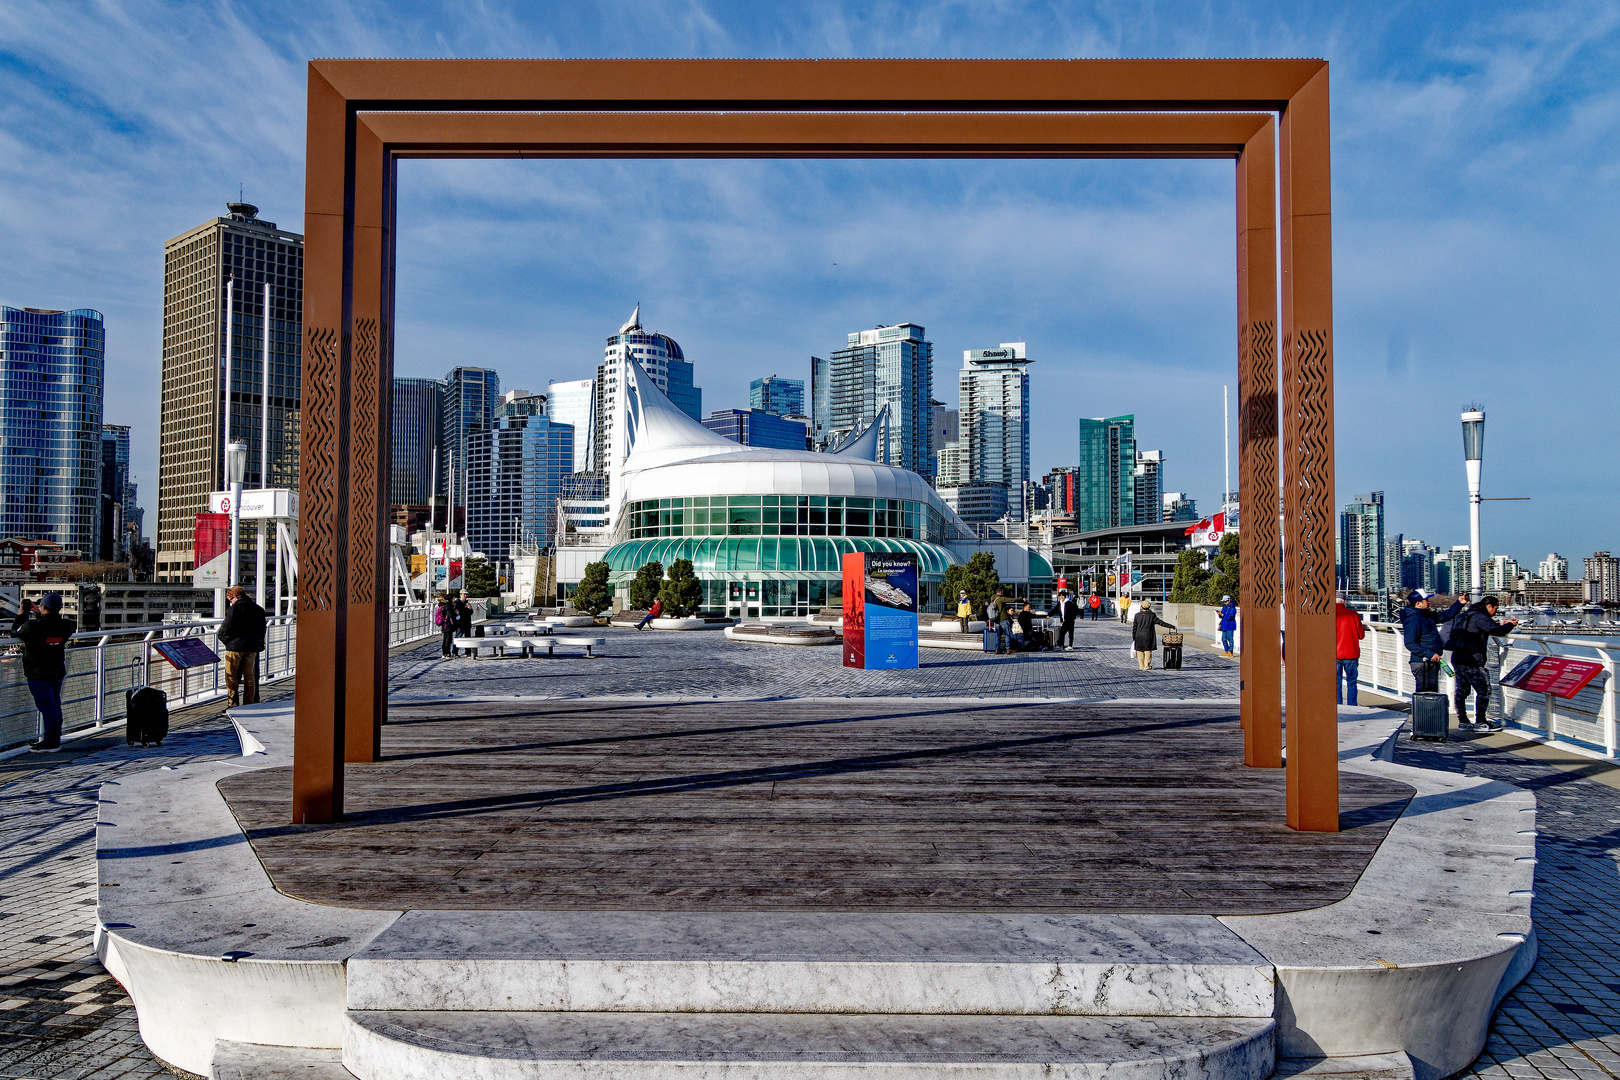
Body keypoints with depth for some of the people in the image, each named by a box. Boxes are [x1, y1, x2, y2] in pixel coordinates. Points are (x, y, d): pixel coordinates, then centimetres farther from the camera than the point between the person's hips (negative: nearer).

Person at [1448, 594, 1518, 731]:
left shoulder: (1466, 615, 21)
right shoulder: (1480, 617, -9)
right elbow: (1496, 631, -18)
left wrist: (1500, 625, 31)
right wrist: (1510, 625, 1)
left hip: (1457, 659, 10)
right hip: (1471, 661, -10)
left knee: (1461, 691, 11)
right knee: (1484, 690, 0)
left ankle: (1463, 722, 15)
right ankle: (1480, 722, 2)